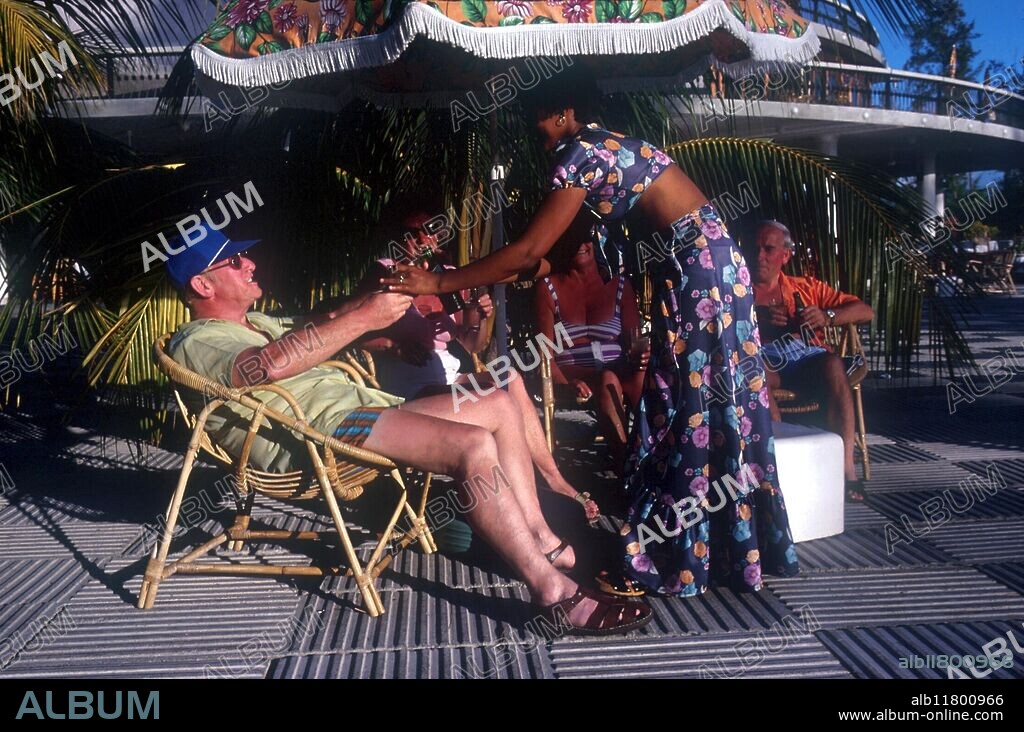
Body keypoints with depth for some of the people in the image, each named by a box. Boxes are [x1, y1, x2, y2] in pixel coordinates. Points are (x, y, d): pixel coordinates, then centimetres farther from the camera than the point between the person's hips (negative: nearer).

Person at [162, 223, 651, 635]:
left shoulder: (253, 323, 30)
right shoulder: (197, 342, -3)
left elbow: (313, 326, 25)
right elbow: (269, 364, -24)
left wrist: (374, 298, 5)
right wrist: (364, 318, -25)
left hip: (355, 406, 11)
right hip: (317, 430, -11)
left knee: (499, 404, 5)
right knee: (473, 445, -28)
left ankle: (541, 541, 1)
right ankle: (555, 594, -24)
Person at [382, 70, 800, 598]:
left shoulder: (583, 154, -11)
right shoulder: (605, 148, 18)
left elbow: (529, 251, -17)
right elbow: (551, 258, 18)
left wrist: (441, 283, -12)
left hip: (698, 270, -10)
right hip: (695, 270, 10)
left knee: (694, 409, -4)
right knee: (689, 408, 13)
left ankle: (683, 559, 6)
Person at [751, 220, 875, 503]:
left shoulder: (807, 287, 26)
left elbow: (865, 311, 18)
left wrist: (827, 316, -2)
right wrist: (758, 321, -11)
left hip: (811, 360, 2)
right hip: (766, 365, -1)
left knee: (833, 364, -34)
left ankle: (846, 466, -37)